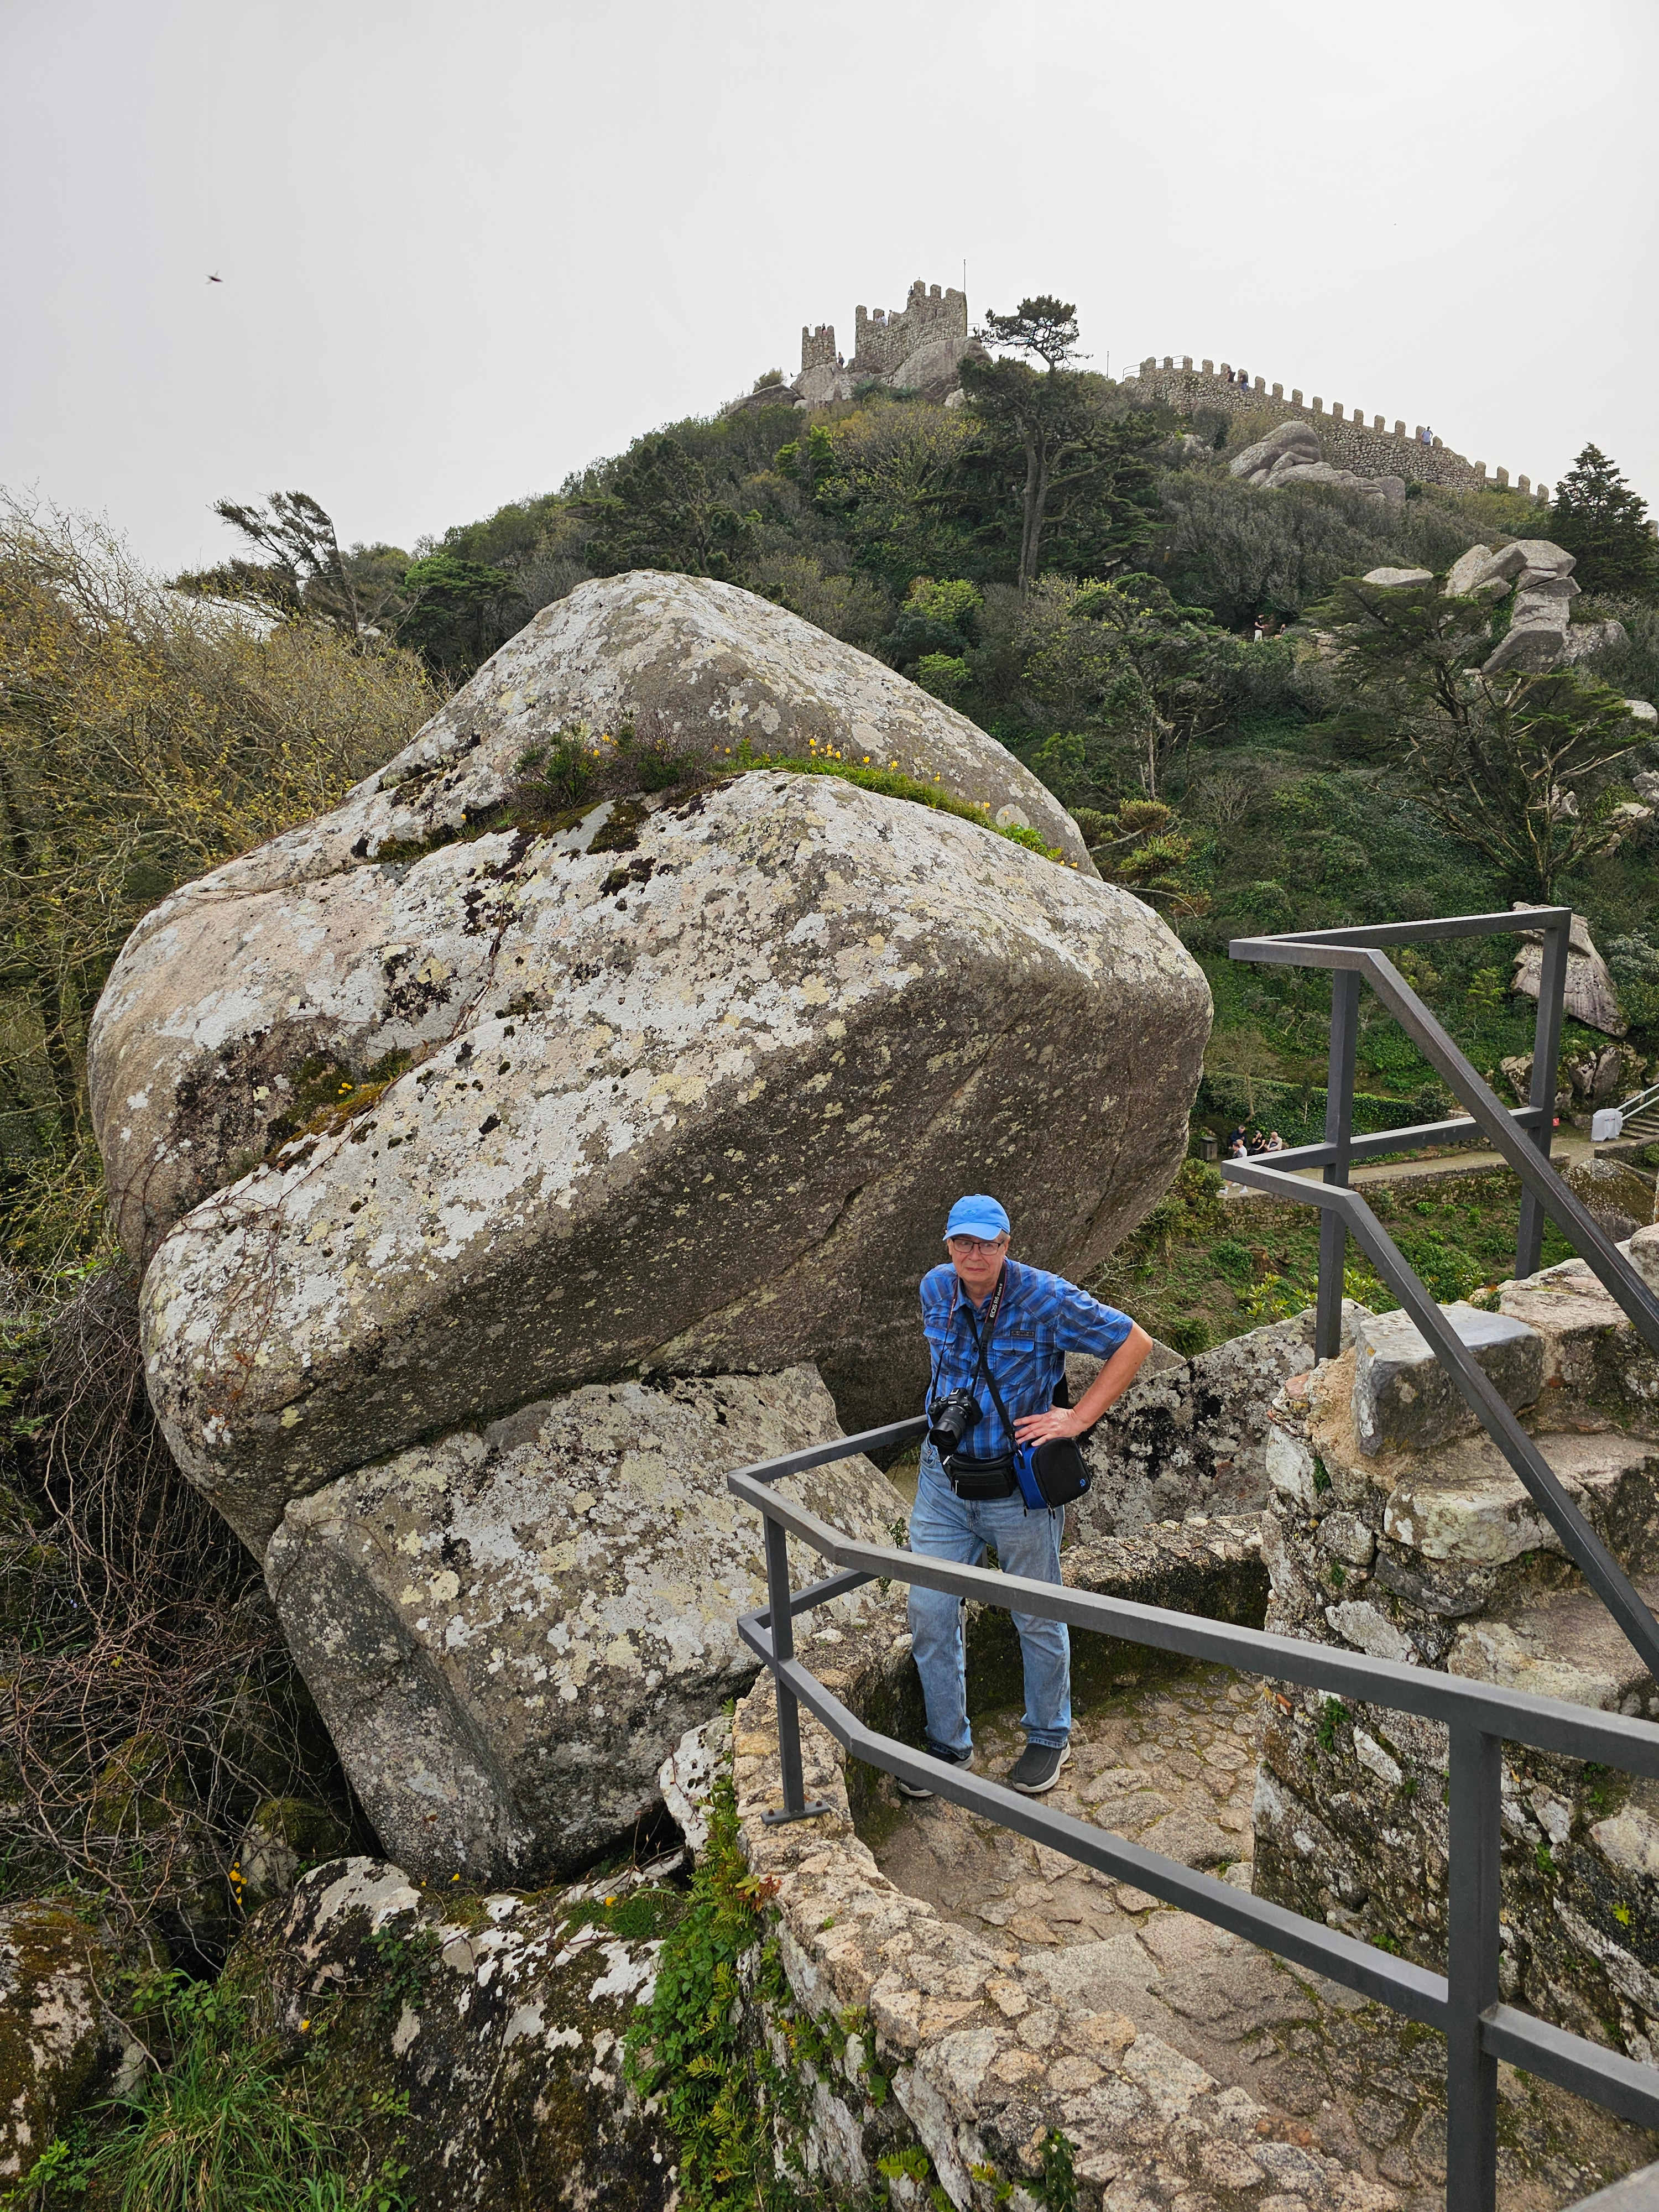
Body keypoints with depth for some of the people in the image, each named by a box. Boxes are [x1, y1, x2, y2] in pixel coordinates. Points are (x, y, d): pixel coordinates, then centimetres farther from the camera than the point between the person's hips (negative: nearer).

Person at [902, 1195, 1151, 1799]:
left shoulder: (1046, 1297, -17)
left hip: (1018, 1487, -4)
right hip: (943, 1480, 4)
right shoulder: (935, 1289, -2)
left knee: (1037, 1616, 12)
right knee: (929, 1612, 5)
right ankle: (948, 1745, 25)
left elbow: (1134, 1342, -11)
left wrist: (1078, 1418, -14)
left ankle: (1049, 1736, 35)